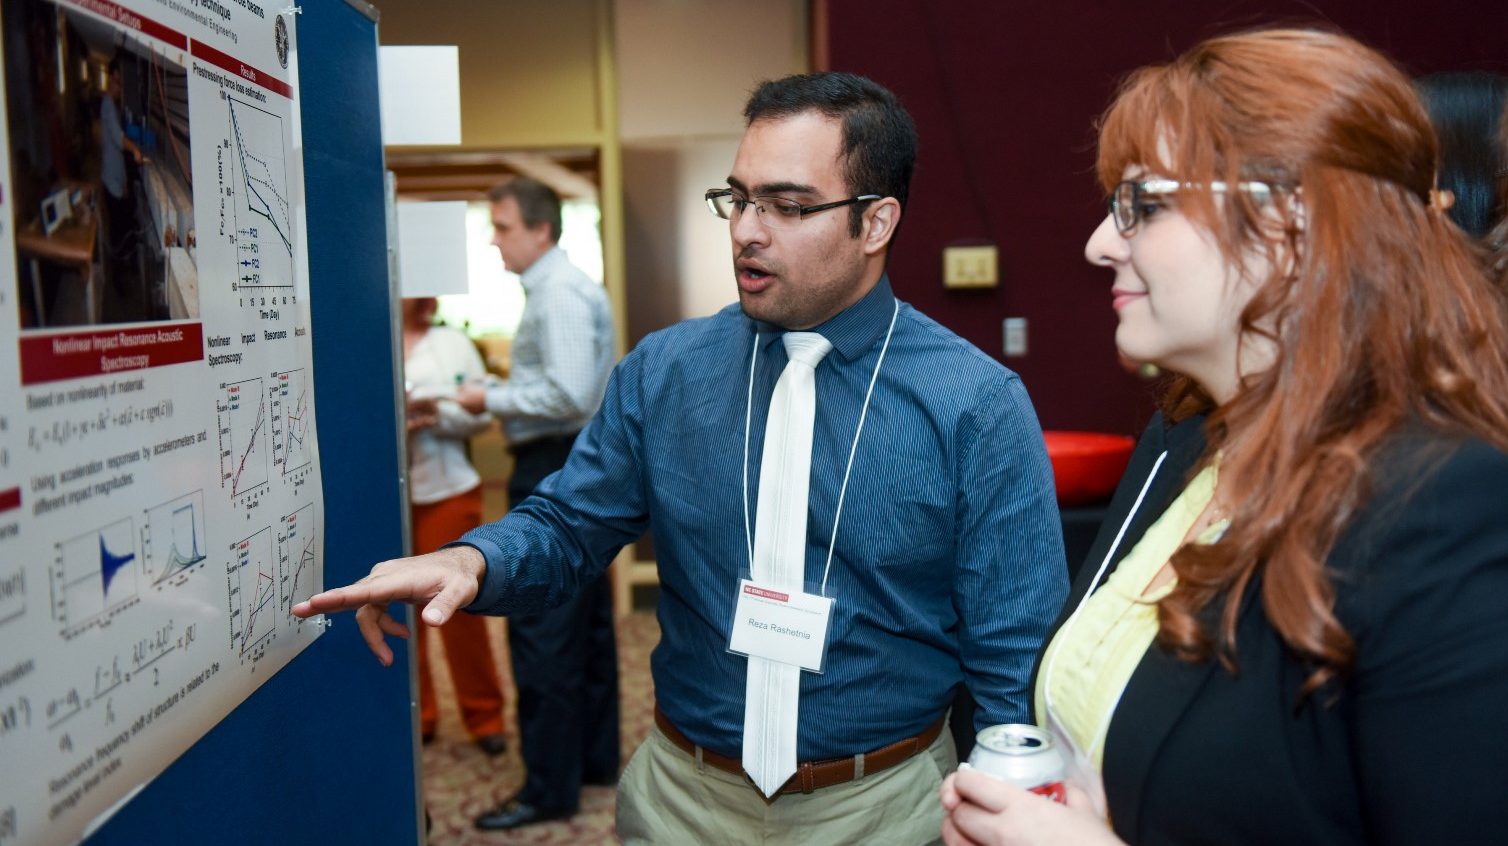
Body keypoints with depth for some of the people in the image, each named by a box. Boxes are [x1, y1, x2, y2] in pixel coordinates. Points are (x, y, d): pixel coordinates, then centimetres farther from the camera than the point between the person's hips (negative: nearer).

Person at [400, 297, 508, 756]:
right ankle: (414, 715, 21)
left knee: (459, 604, 4)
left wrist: (435, 414, -14)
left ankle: (484, 716, 15)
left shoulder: (453, 343, 9)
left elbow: (481, 412, 3)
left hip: (446, 489, 0)